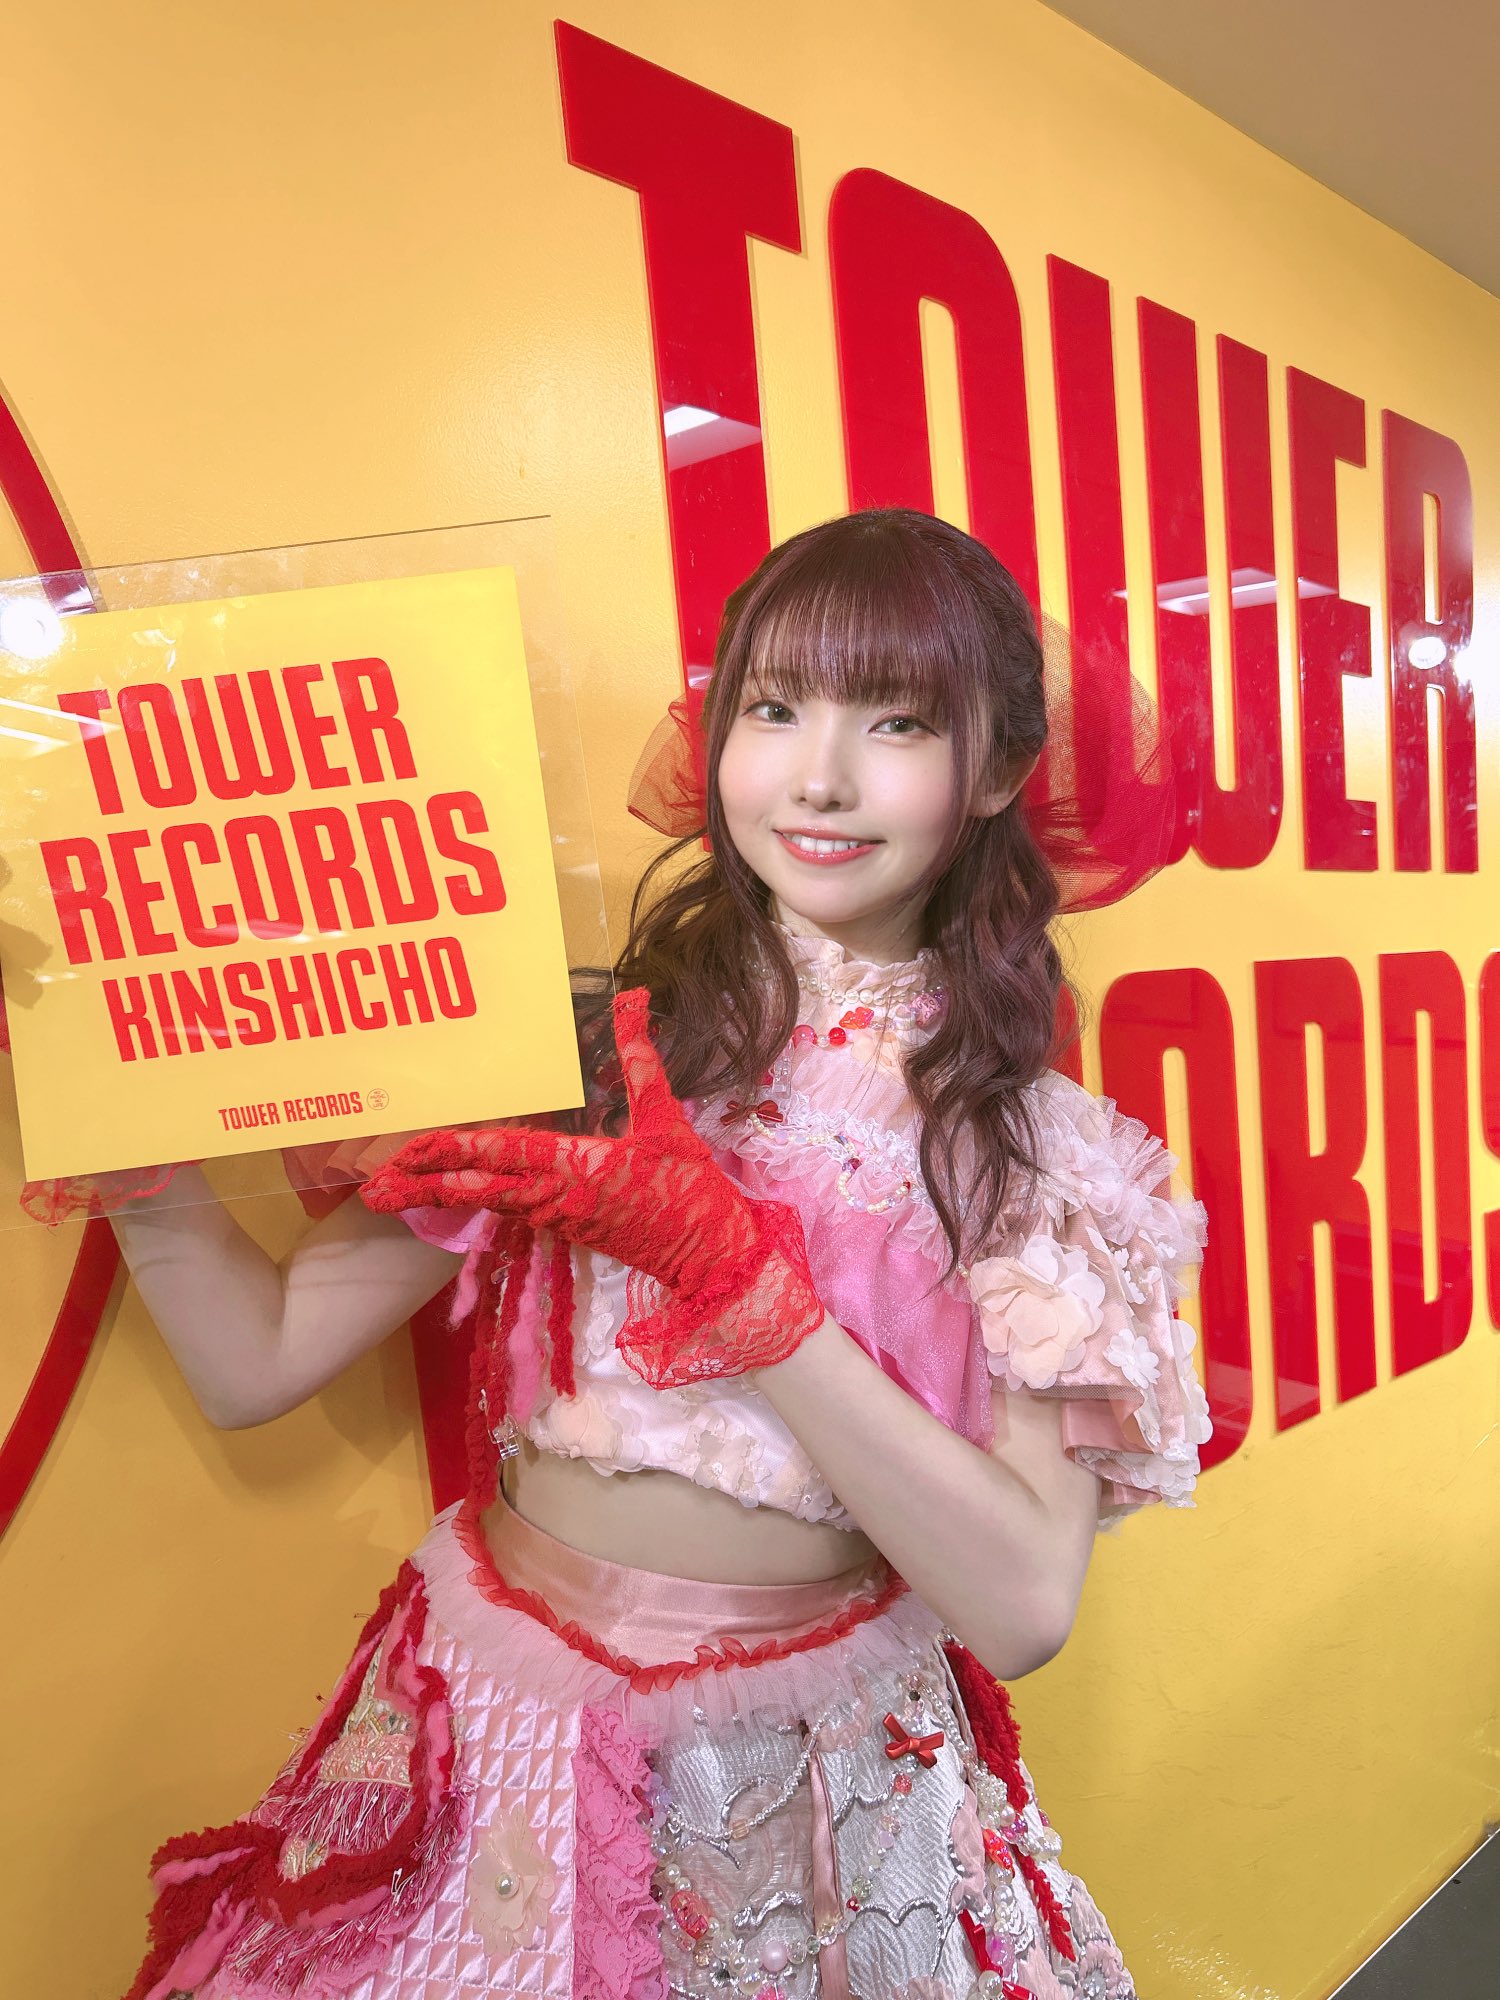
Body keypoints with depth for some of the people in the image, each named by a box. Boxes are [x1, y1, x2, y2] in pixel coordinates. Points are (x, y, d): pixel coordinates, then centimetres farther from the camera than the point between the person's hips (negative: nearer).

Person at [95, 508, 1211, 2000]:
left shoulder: (1039, 1155, -9)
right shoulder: (568, 1051, -10)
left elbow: (1023, 1608, -19)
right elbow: (257, 1362, -7)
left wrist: (725, 1260, -27)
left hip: (826, 1786, 0)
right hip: (500, 1732, 1)